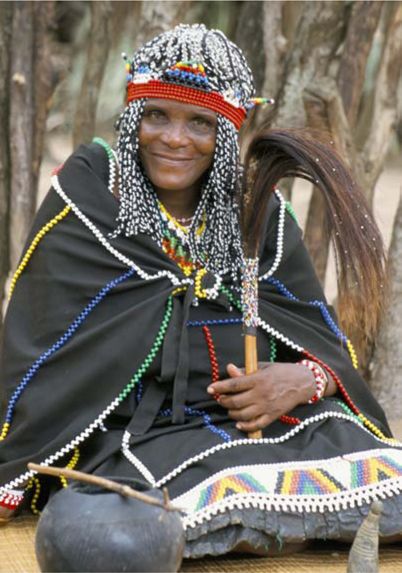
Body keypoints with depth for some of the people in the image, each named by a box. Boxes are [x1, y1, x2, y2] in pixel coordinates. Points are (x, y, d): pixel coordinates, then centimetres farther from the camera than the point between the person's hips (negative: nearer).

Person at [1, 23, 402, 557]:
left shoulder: (259, 212, 9)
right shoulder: (88, 197, 0)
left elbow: (328, 347, 11)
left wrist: (304, 379, -12)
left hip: (263, 427, 2)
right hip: (128, 437, -2)